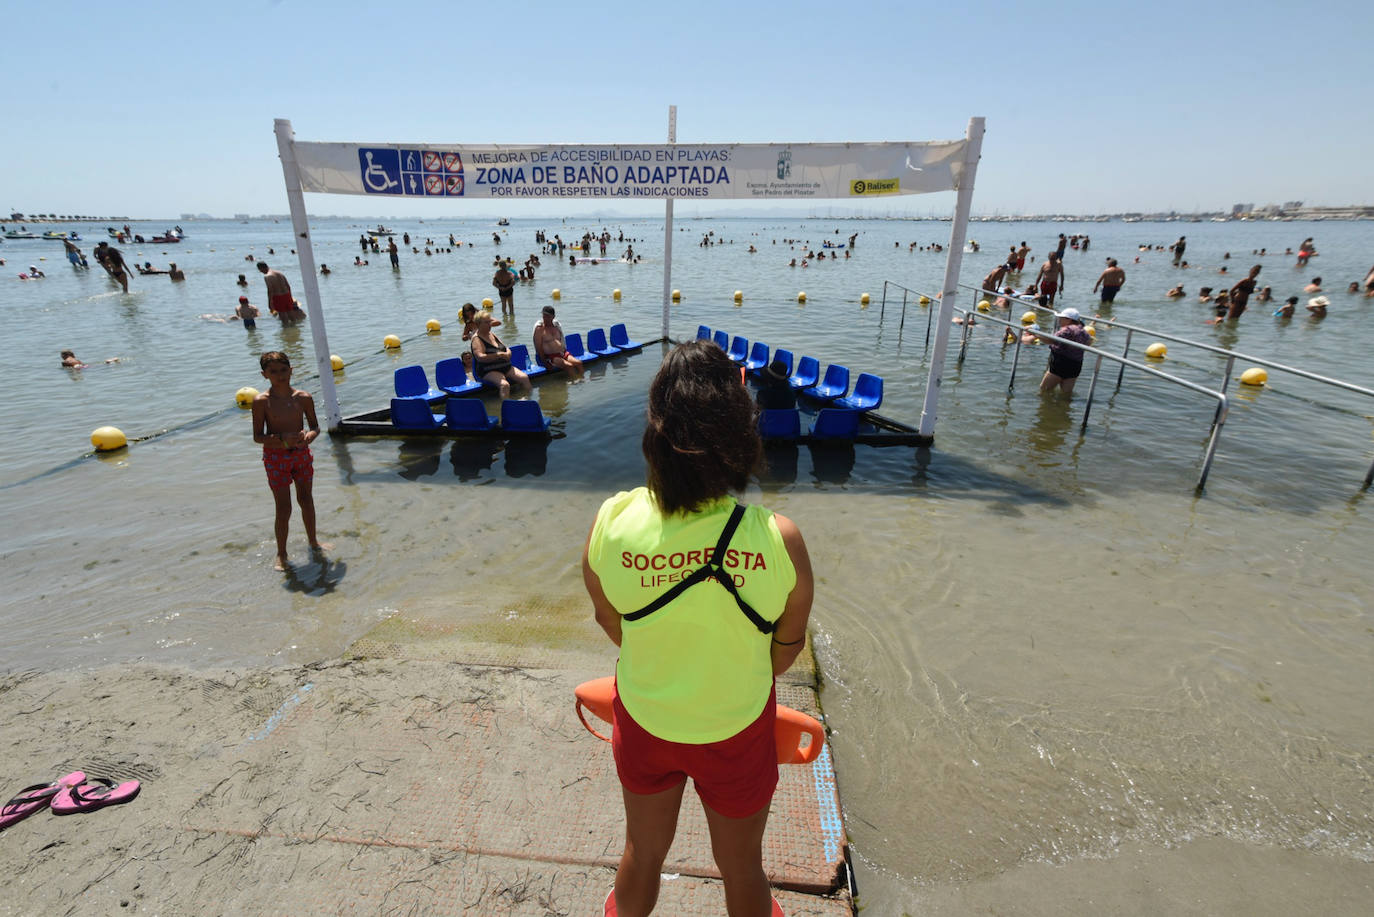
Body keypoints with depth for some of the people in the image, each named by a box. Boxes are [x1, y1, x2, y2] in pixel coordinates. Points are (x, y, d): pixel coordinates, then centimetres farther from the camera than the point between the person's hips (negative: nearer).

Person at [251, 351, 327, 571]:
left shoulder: (303, 397, -4)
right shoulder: (261, 401, -12)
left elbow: (315, 425, 6)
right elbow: (257, 436, -10)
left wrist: (311, 434, -17)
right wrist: (282, 438, -27)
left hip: (301, 453, 3)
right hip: (275, 457, -3)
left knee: (306, 500, 16)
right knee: (283, 507, -1)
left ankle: (313, 542, 35)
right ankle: (281, 554, 15)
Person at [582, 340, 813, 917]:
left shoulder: (609, 523, -26)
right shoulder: (780, 540, -30)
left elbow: (611, 623, -7)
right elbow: (787, 645, -12)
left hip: (644, 719, 2)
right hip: (738, 729, -1)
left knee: (643, 851, 33)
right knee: (742, 867, 30)